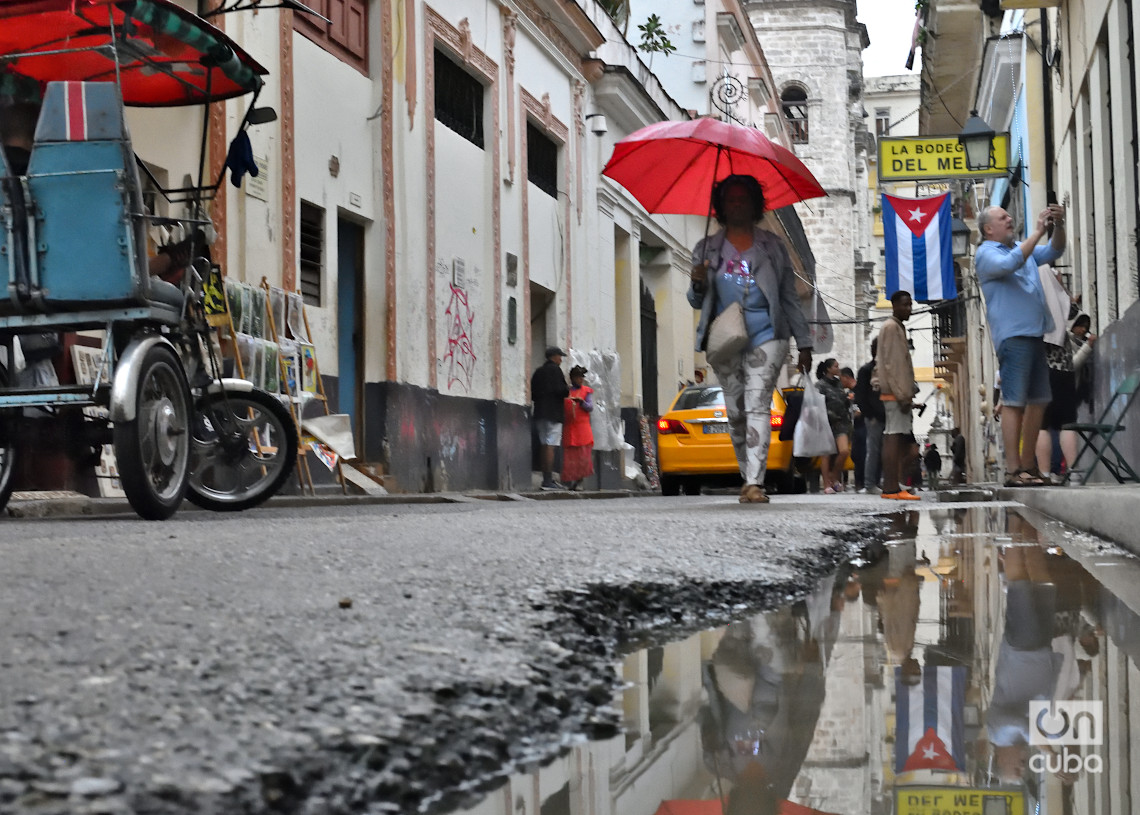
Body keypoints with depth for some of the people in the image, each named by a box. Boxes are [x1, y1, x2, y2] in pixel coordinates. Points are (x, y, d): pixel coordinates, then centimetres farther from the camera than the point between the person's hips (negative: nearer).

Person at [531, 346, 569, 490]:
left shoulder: (538, 371, 16)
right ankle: (548, 480, -15)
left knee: (543, 445, 11)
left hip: (540, 413, 8)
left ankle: (547, 478, 13)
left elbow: (532, 393, 14)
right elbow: (561, 390, -16)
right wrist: (568, 392, 3)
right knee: (550, 446, -11)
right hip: (553, 413, -8)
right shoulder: (555, 370, -6)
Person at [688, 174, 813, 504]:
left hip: (765, 337, -2)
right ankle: (747, 477, 18)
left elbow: (790, 297, 11)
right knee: (735, 412, 5)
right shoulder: (706, 249, 12)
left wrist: (804, 344, 7)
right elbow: (697, 302, 14)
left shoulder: (772, 246, 9)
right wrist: (698, 285, -10)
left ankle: (755, 483, -22)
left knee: (757, 405, -15)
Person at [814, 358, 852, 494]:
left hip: (840, 422, 5)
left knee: (844, 451, -10)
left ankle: (834, 477, 9)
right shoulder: (820, 385, -2)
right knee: (826, 454, -2)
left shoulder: (839, 384, 17)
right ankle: (827, 485, 2)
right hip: (826, 422, -5)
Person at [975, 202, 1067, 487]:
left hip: (1036, 334, 8)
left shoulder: (1024, 249, 23)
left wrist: (1058, 225, 0)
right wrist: (1038, 231, -17)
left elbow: (1053, 252, 18)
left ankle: (1028, 465, 13)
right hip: (1012, 335, -8)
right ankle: (1013, 470, -14)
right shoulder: (986, 254, -1)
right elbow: (1009, 264, -20)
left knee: (1038, 401, 8)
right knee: (1014, 402, -11)